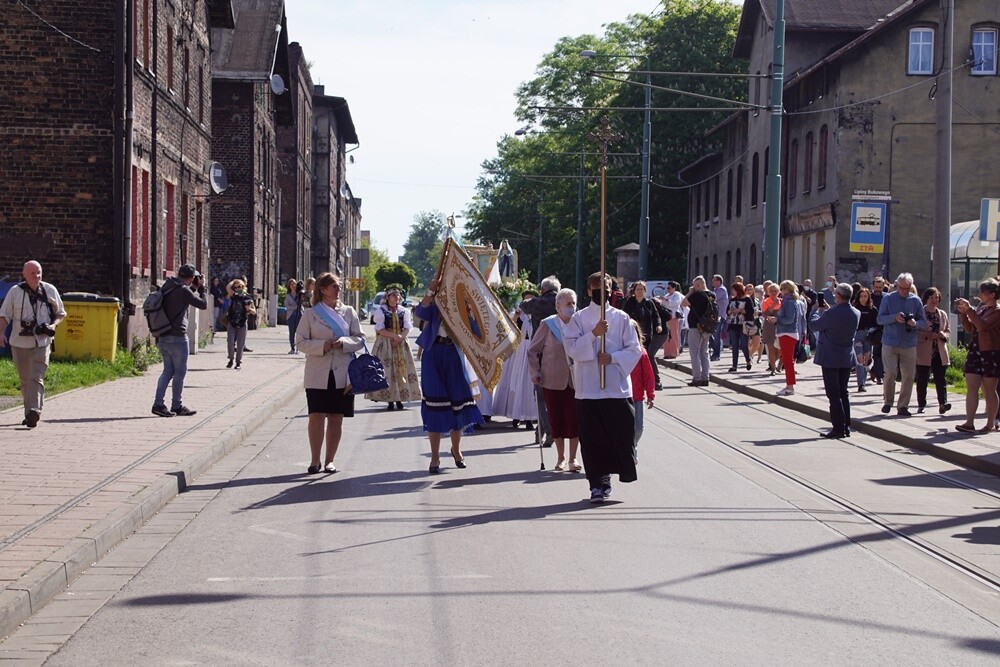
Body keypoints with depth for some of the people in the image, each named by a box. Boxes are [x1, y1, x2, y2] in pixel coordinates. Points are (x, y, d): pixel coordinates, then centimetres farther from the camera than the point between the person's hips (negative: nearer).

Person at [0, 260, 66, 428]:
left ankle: (34, 412, -24)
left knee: (36, 378, -15)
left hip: (41, 342, -2)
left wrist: (53, 325, -7)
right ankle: (30, 414, 21)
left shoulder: (50, 290, 3)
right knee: (24, 380, 10)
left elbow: (61, 313, 13)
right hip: (19, 343, 2)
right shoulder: (15, 292, 2)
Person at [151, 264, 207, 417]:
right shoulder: (183, 291, -16)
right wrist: (201, 288, 3)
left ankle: (158, 403, 3)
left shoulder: (166, 287, 9)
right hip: (177, 337, -8)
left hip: (162, 336, 8)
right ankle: (177, 406, 11)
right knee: (180, 372, 4)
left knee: (168, 370, 13)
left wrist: (193, 288, 21)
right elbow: (203, 305, -9)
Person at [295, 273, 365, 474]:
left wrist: (344, 342, -12)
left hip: (342, 373, 2)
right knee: (317, 416, -6)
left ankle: (329, 460, 12)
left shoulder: (348, 312, 10)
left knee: (336, 418, 3)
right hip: (318, 374, -2)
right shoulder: (310, 314, 4)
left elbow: (360, 339, 8)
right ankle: (315, 461, 2)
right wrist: (322, 346, -15)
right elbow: (300, 342, 1)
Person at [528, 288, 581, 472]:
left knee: (574, 419, -2)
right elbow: (533, 350, 5)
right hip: (553, 380, -1)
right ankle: (561, 459, 19)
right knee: (556, 419, 5)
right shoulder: (547, 325, -2)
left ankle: (572, 459, 10)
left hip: (575, 380, 1)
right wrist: (535, 372, -3)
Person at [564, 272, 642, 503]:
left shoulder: (621, 318, 7)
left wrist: (613, 357, -10)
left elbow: (634, 350, 5)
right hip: (589, 388, -1)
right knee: (593, 438, 0)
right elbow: (572, 348, -5)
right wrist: (593, 334, -17)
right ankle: (599, 483, 7)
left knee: (621, 432, -2)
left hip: (617, 386, 1)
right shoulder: (579, 319, 4)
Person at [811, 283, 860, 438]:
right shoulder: (856, 313, -2)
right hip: (847, 358, 6)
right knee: (843, 392, 15)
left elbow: (815, 325, -9)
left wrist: (818, 310, 8)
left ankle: (839, 428, -2)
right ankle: (846, 427, 17)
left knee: (833, 393, -1)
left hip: (830, 358, -6)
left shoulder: (831, 314, -22)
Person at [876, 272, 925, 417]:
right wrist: (894, 318, -18)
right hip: (890, 343, -2)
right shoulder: (888, 298, 2)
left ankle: (903, 406, 9)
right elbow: (879, 319, -2)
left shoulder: (916, 300, 6)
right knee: (890, 373, -10)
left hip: (909, 344, 2)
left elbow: (922, 322, 6)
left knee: (909, 376, 0)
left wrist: (915, 323, -17)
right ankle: (887, 402, 12)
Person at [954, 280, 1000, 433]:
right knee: (971, 387, -4)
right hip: (975, 352, 7)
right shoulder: (981, 308, 14)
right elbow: (969, 328, 18)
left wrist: (969, 309, -22)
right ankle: (969, 423, -8)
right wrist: (963, 313, 5)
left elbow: (983, 326, -23)